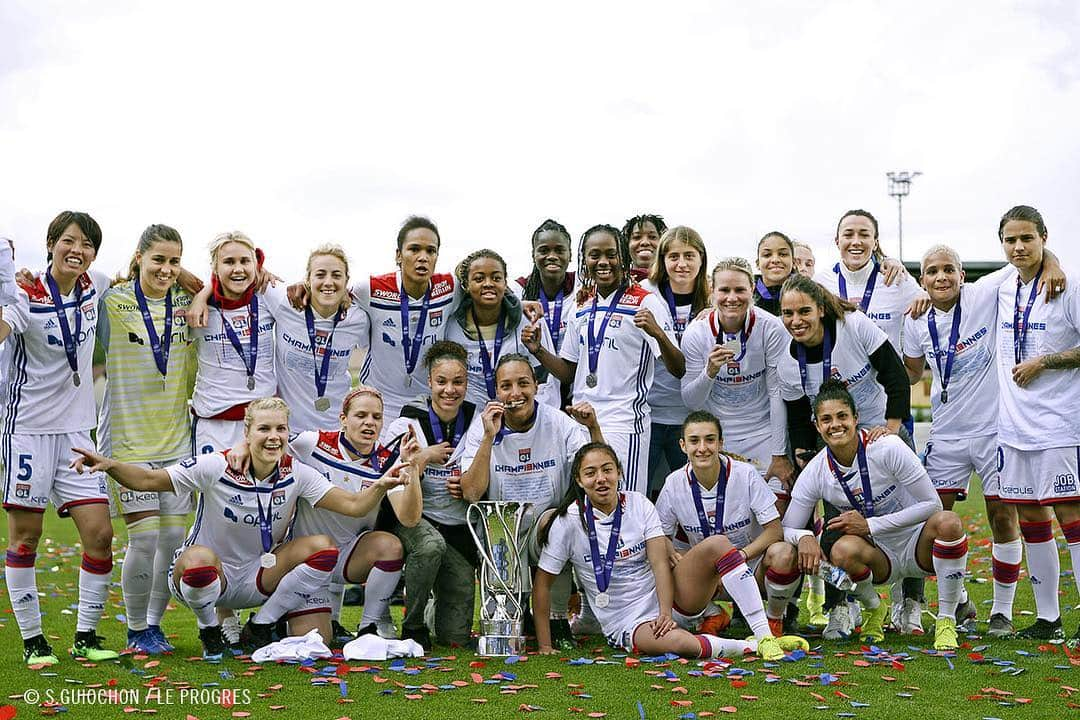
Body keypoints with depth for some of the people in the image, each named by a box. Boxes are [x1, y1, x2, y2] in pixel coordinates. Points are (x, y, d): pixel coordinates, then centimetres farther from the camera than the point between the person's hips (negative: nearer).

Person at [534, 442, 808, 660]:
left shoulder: (639, 504, 0)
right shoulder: (569, 522, -8)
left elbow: (660, 562, -9)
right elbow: (542, 583, -4)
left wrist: (665, 612, -24)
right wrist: (545, 647, -6)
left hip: (665, 597, 4)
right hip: (628, 624, -4)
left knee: (717, 544, -21)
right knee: (675, 642, -39)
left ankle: (764, 636, -26)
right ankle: (751, 647, -20)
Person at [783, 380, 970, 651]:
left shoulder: (887, 447, -19)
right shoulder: (814, 473, -10)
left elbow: (931, 504, -16)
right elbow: (788, 528, -3)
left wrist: (869, 526, -21)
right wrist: (804, 537, -29)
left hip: (918, 547, -1)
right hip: (880, 557, 1)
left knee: (948, 521, -33)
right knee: (842, 550, -32)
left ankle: (946, 621, -16)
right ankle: (874, 609, 2)